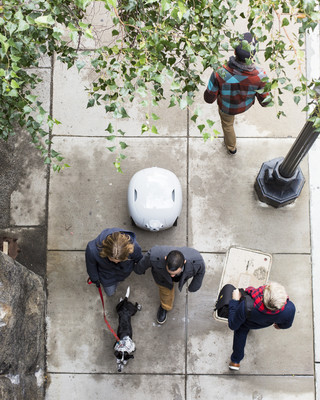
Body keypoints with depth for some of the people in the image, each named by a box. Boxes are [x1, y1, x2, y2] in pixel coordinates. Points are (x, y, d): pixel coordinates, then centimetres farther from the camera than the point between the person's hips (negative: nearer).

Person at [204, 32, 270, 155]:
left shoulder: (219, 74, -43)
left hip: (227, 107, -1)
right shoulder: (260, 75, -38)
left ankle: (231, 147, 60)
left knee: (227, 124, 32)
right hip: (246, 105, 2)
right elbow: (264, 102, -21)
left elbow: (209, 98, -27)